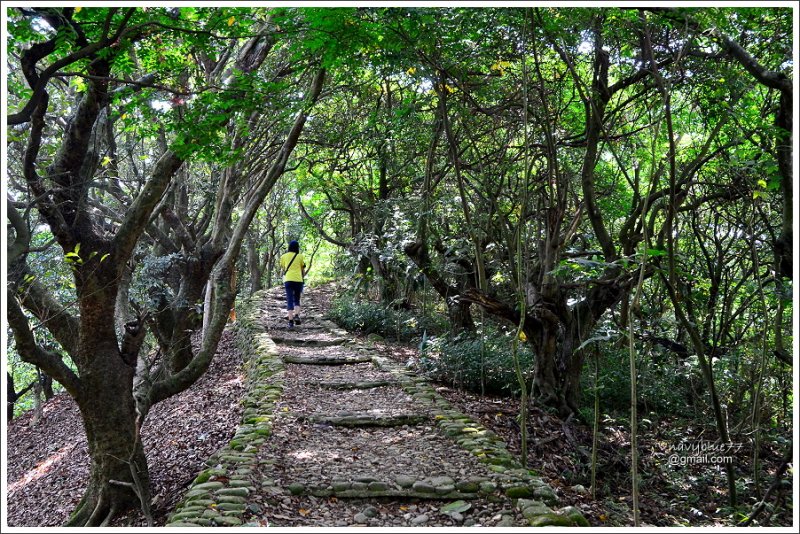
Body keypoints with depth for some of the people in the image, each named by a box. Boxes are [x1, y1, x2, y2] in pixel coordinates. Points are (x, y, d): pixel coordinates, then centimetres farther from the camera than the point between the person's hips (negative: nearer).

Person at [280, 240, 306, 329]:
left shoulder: (284, 256, 10)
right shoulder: (300, 256, 7)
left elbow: (283, 269, 17)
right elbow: (303, 271, 11)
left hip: (288, 280, 0)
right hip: (298, 280, 0)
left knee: (289, 301, 0)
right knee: (297, 300, 13)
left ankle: (291, 321, -10)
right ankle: (297, 315, -13)